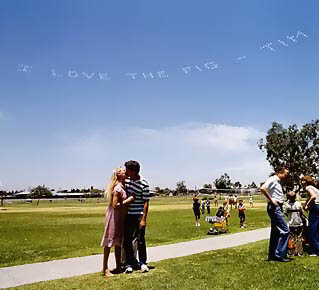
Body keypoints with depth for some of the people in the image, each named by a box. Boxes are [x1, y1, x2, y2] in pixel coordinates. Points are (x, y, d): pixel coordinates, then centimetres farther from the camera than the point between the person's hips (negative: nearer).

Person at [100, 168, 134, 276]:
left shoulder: (123, 186, 8)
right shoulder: (117, 188, -20)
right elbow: (115, 205, -23)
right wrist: (128, 200, -19)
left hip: (121, 217, 9)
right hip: (114, 216, -9)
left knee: (118, 242, 14)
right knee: (109, 242, -2)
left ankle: (118, 267, 24)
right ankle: (105, 269, 6)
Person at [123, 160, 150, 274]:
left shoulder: (144, 184, -13)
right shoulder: (126, 181, 5)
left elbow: (146, 203, -12)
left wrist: (143, 219, -16)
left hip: (139, 215, -5)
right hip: (128, 215, 5)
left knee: (140, 240, 3)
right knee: (127, 240, 7)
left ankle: (142, 263, 20)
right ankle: (129, 264, 18)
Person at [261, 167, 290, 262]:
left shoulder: (278, 182, 19)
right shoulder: (273, 179, -10)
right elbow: (263, 189, -26)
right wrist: (271, 200, -20)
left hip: (277, 208, 10)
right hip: (274, 207, -10)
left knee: (275, 232, 12)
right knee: (285, 230, -11)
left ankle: (272, 255, 18)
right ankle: (279, 255, -7)